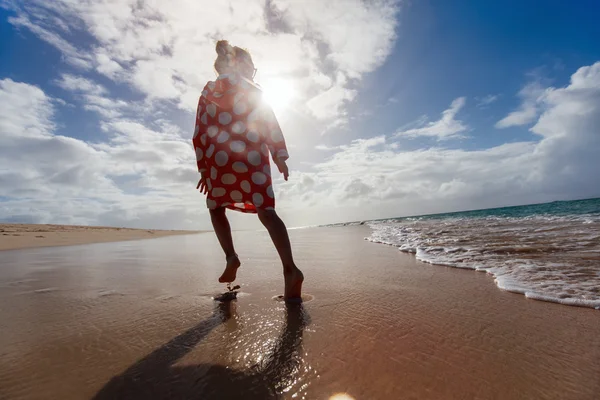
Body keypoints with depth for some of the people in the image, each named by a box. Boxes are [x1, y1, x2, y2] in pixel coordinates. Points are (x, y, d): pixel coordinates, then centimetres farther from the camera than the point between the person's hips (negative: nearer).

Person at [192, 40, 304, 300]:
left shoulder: (208, 91, 17)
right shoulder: (254, 91, 15)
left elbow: (200, 133, 11)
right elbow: (272, 126, 5)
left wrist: (203, 168, 13)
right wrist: (280, 157, 7)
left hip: (221, 159, 1)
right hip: (254, 158, 0)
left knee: (216, 208, 20)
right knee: (266, 211, -7)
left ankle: (231, 256, 1)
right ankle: (290, 268, -21)